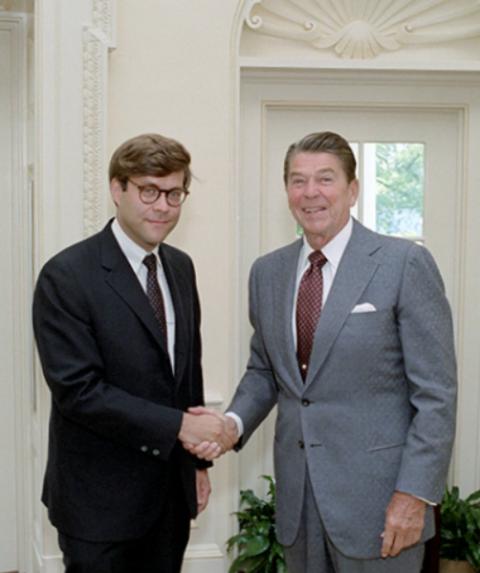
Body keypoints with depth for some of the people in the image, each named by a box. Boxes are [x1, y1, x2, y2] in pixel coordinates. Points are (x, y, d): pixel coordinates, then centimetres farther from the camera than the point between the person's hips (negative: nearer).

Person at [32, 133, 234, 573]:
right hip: (101, 500, -6)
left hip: (172, 489, 6)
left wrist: (198, 459, 13)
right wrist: (177, 426, -19)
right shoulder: (67, 276, -15)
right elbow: (78, 390, -20)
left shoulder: (180, 266, 7)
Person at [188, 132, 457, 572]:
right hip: (297, 492, 5)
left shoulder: (405, 263, -11)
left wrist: (416, 493, -14)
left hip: (376, 494, -5)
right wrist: (235, 423, -3)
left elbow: (436, 392, -11)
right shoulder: (267, 271, 6)